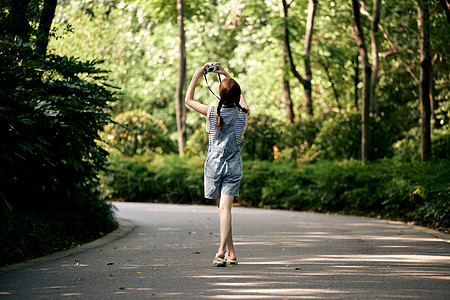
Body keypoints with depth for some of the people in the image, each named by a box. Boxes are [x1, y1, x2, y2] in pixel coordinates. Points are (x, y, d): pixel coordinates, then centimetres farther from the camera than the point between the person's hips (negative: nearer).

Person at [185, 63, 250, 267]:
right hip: (234, 165, 1)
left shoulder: (213, 112, -10)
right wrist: (228, 76, 23)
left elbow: (188, 100, 5)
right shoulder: (243, 114, -4)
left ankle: (230, 252, 9)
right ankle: (223, 250, -19)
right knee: (226, 207, -6)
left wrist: (196, 76, 10)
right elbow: (241, 97, 20)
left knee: (222, 206, 9)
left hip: (214, 163, -1)